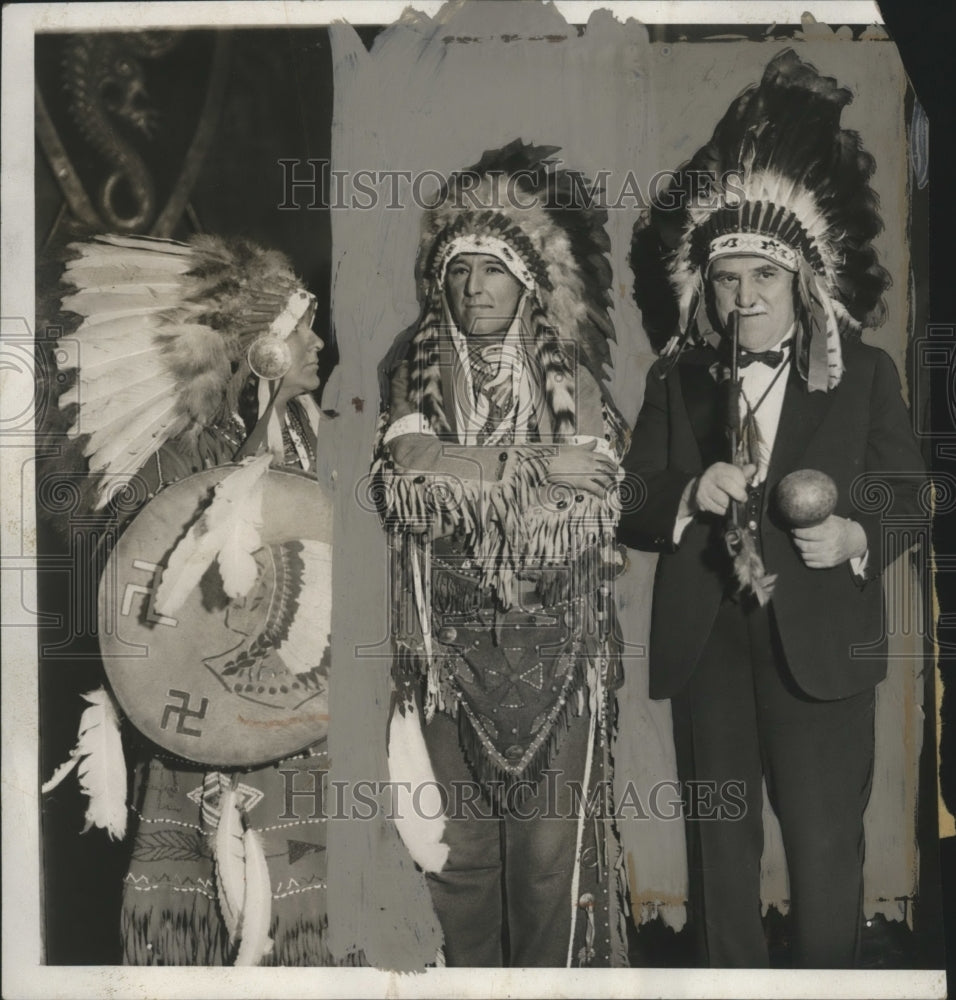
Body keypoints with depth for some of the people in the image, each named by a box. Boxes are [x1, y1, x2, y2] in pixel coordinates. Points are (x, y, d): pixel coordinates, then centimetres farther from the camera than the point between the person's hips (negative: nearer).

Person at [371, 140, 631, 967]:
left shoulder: (571, 382, 5)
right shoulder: (415, 377, 7)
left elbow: (588, 502, -8)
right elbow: (409, 487, -10)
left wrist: (459, 468, -11)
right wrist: (534, 466, -13)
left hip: (553, 650, 0)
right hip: (453, 643, 1)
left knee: (549, 846, 1)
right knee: (460, 844, 4)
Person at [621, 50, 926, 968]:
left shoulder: (865, 376, 3)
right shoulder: (674, 380, 8)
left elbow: (906, 501, 2)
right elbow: (630, 510, 4)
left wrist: (854, 538, -18)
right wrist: (688, 496, -16)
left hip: (819, 643, -2)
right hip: (706, 642, 2)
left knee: (826, 847, 3)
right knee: (718, 843, 13)